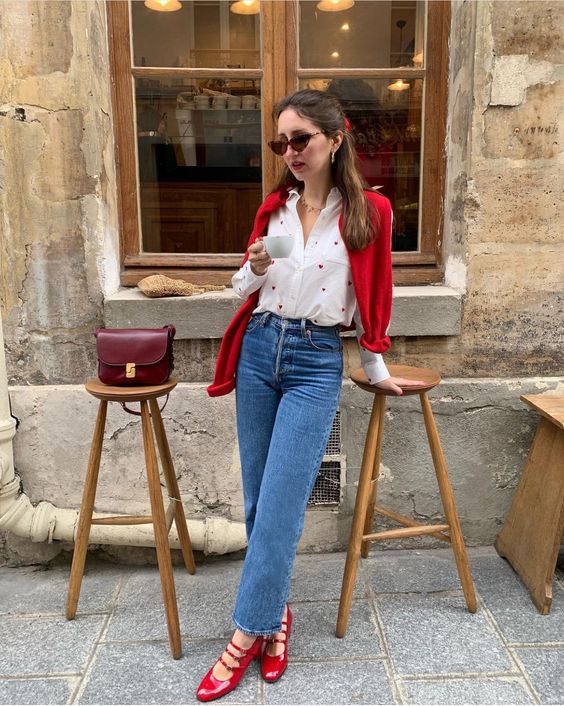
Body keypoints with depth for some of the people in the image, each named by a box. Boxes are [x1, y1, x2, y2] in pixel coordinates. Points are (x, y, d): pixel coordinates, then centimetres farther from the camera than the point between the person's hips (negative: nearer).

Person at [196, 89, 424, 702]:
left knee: (279, 503, -6)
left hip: (316, 361, -4)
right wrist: (254, 268, -7)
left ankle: (249, 632, 10)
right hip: (259, 348, 5)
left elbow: (371, 299, 4)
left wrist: (376, 370, 9)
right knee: (258, 498, 9)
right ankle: (274, 611, 28)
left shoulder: (368, 211, -3)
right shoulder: (274, 205, 8)